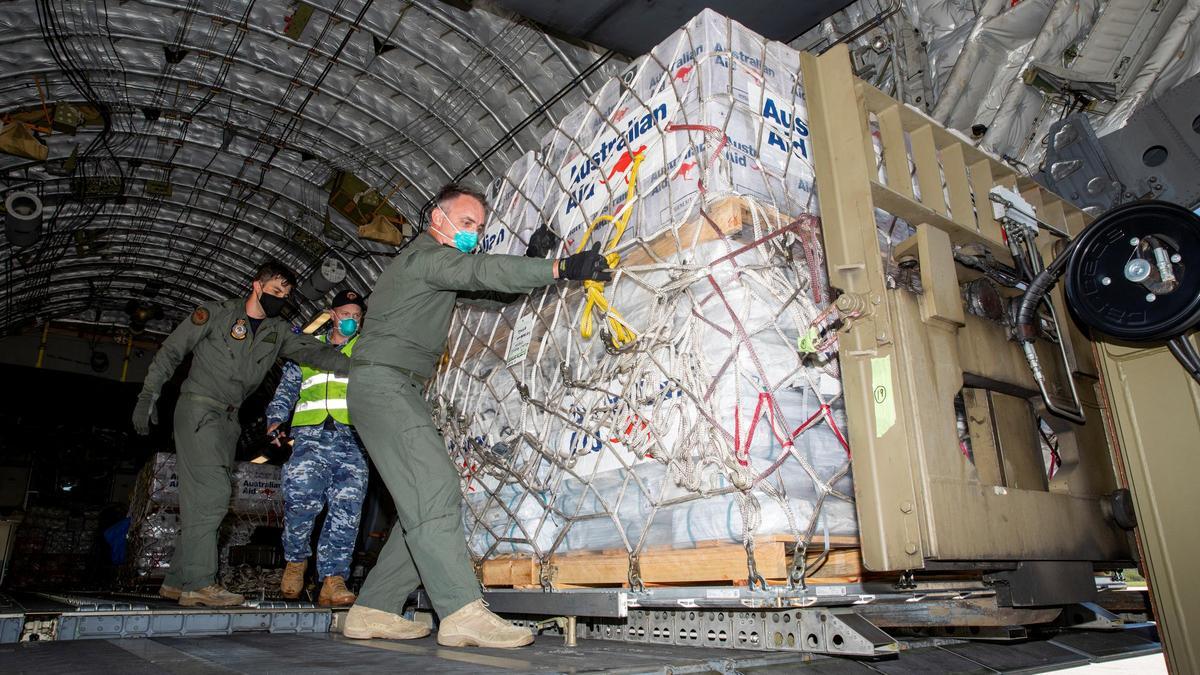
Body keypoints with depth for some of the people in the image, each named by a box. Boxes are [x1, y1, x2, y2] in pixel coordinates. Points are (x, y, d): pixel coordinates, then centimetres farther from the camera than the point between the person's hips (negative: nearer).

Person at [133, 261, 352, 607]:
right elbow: (170, 351, 1)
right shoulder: (216, 313, -2)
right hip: (198, 408, -6)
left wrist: (356, 366, -16)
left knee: (201, 501, 7)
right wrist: (148, 395, -5)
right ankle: (200, 583, -15)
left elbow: (313, 351, -1)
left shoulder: (277, 331, 11)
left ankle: (177, 581, 15)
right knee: (211, 494, -17)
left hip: (228, 419, 6)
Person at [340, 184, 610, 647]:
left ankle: (373, 611, 6)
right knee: (435, 489, -22)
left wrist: (535, 258, 16)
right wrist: (560, 268, -31)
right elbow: (483, 272, -22)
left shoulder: (427, 263, 29)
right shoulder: (426, 254, -6)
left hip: (397, 390, 10)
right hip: (382, 382, -10)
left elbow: (479, 285, 25)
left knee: (425, 502, 3)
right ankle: (462, 612, -29)